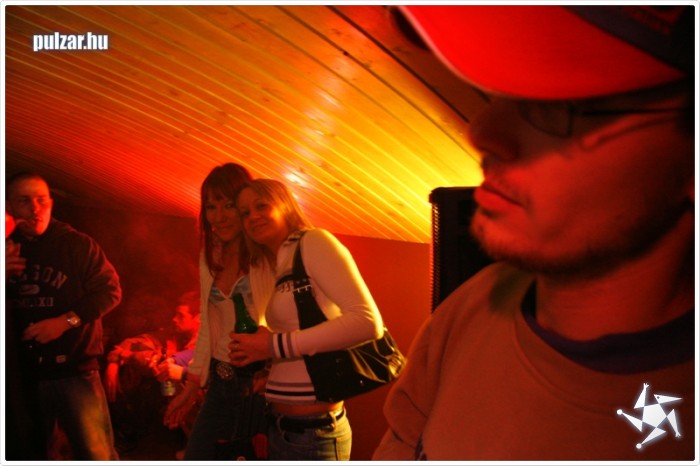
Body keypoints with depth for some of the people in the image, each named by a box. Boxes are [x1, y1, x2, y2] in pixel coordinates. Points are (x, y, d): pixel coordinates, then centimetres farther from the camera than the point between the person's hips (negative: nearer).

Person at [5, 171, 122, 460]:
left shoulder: (76, 244, -4)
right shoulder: (7, 251, 9)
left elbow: (109, 290, -7)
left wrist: (66, 321, -17)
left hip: (73, 366, -5)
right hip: (22, 372, 5)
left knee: (95, 453, -6)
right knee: (37, 453, 19)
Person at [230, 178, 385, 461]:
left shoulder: (314, 242, -10)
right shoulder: (273, 268, 11)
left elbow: (368, 321, -22)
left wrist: (277, 346, -19)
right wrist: (255, 354, -6)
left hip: (315, 430, -7)